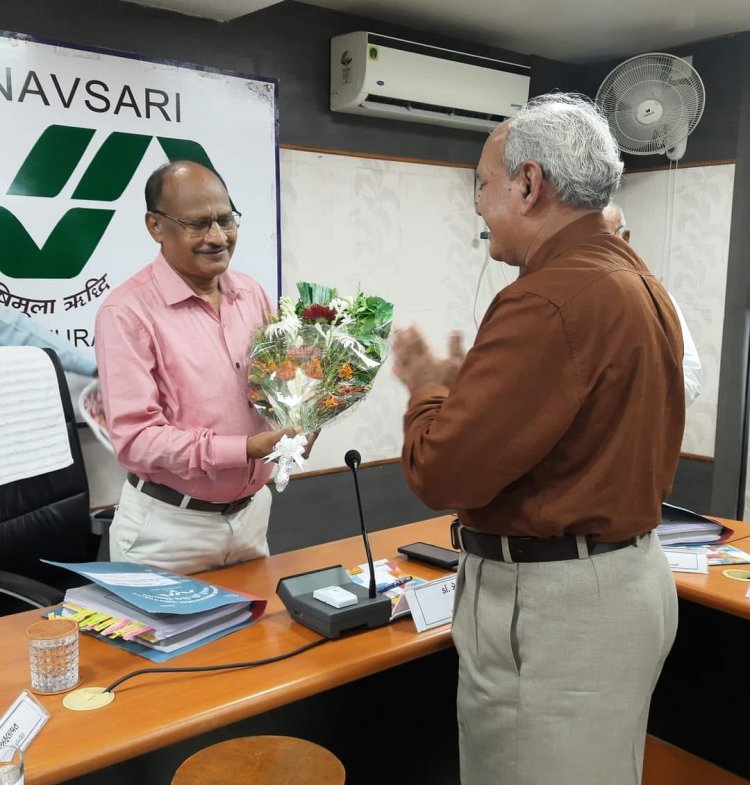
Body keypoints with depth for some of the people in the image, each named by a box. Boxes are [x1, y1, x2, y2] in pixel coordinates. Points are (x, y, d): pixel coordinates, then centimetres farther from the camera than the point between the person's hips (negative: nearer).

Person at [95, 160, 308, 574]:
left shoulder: (253, 295, 3)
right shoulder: (127, 311, -16)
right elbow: (135, 438, -21)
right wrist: (246, 449, -28)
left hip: (251, 512, 6)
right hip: (167, 526, -5)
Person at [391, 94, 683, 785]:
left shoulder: (553, 299, -23)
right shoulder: (637, 281, 9)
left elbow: (439, 473, -23)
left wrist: (428, 390, -4)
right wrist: (462, 383, 11)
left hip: (552, 604, -10)